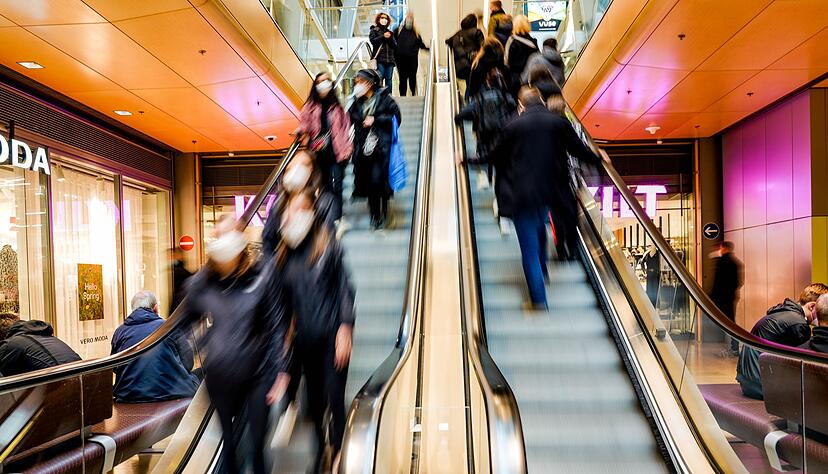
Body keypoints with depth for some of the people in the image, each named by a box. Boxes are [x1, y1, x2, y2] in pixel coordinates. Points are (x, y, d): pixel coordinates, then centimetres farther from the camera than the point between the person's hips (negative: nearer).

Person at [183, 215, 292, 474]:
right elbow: (187, 319, 15)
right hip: (219, 373, 3)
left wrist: (281, 370, -10)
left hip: (258, 372, -2)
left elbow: (278, 325, -7)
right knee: (229, 441, 15)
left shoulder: (263, 275, -8)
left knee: (257, 445, 4)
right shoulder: (201, 282, 0)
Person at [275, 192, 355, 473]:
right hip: (304, 337, 4)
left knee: (335, 397, -2)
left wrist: (345, 329, -13)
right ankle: (320, 447, 38)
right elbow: (282, 299, 10)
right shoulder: (284, 253, 4)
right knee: (314, 397, 15)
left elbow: (344, 289, -7)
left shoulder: (328, 246, -8)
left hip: (331, 335, -4)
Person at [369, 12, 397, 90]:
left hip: (390, 59, 4)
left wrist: (390, 38, -5)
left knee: (389, 79, 2)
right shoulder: (374, 30, 12)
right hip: (380, 59, -4)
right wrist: (383, 36, -10)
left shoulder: (389, 32, 23)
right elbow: (373, 41, -6)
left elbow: (395, 45, 13)